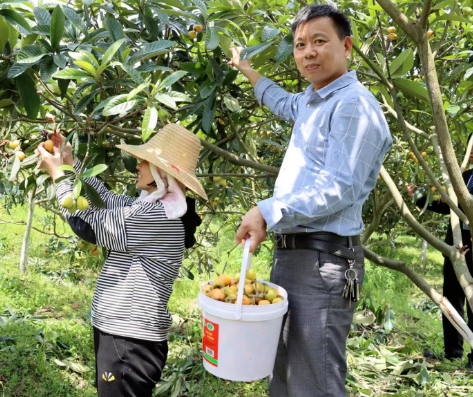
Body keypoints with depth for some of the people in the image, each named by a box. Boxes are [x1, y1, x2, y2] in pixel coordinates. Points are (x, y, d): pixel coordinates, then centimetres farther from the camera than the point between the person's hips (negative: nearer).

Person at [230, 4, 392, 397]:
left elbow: (339, 189, -21)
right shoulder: (313, 100, 17)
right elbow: (286, 104, 43)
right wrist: (249, 72, 52)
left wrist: (268, 212, -22)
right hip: (291, 253, 10)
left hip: (323, 260, -10)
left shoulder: (354, 105, -13)